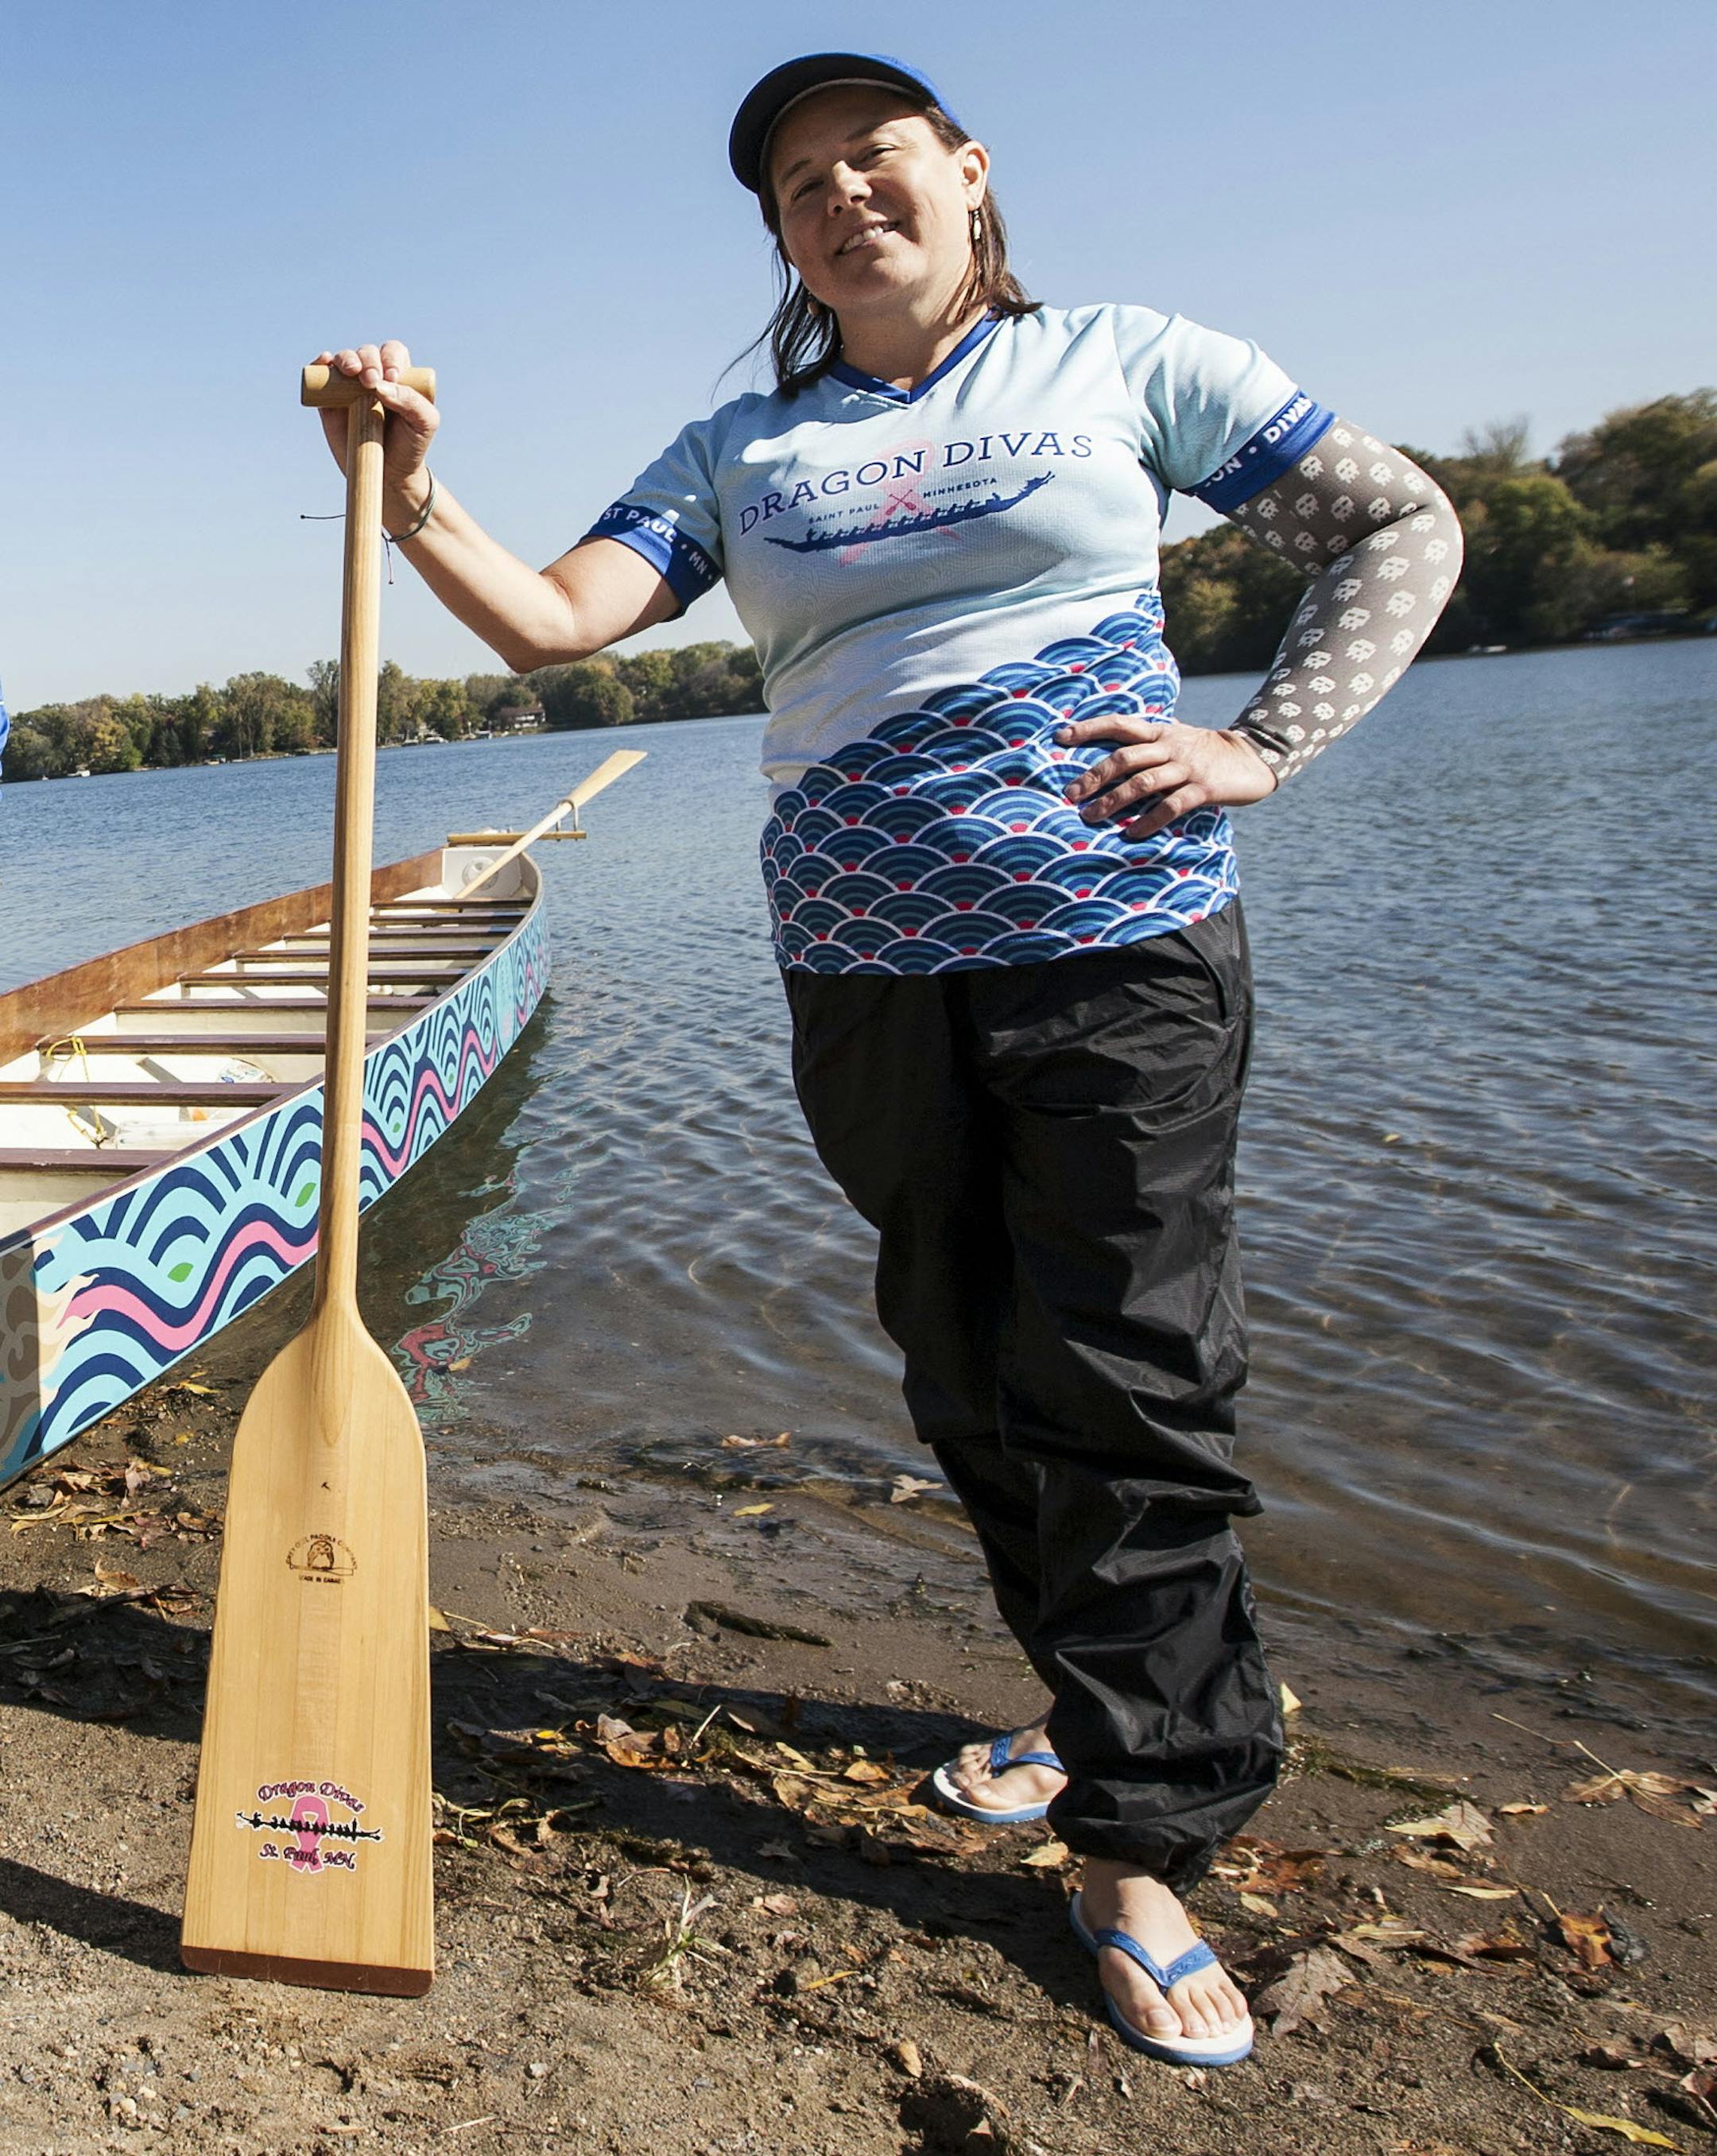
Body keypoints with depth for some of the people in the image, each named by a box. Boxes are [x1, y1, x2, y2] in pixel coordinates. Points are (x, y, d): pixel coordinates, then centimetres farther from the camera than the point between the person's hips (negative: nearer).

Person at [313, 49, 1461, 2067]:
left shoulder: (1123, 365, 5)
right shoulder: (735, 453, 12)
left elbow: (1402, 525, 6)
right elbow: (550, 619, 1)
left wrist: (1258, 745, -5)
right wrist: (414, 500, -17)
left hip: (1117, 941, -3)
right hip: (863, 973, 4)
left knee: (1129, 1389, -3)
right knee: (973, 1378, 12)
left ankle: (1138, 1846, 11)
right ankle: (1110, 1709, 35)